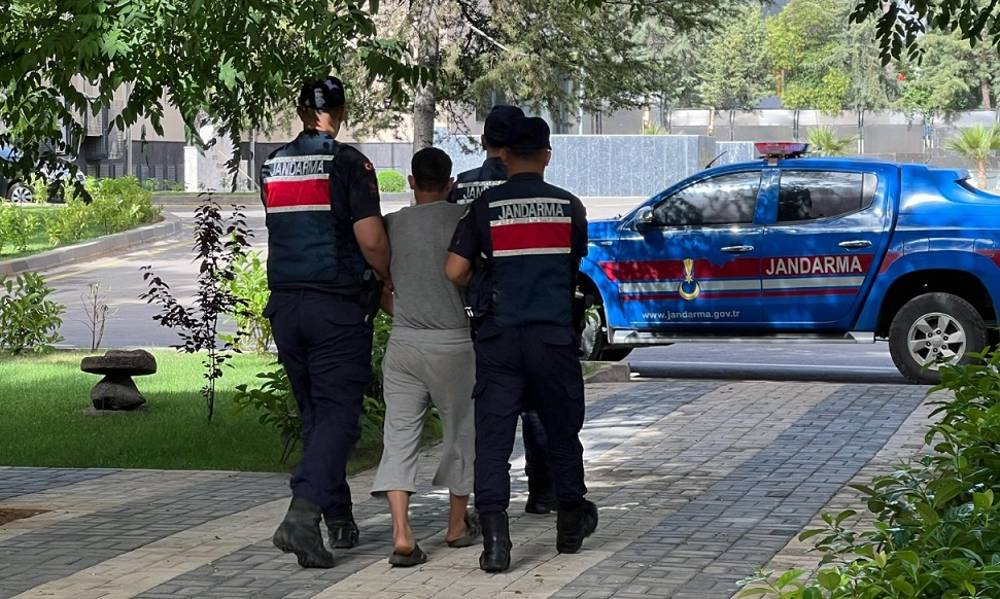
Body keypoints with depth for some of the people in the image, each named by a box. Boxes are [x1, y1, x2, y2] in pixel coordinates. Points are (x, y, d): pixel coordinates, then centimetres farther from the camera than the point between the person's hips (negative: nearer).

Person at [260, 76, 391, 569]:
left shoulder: (272, 165, 10)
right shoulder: (348, 163, -9)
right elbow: (371, 239, -16)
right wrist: (389, 280, 4)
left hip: (284, 302, 6)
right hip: (338, 304, -6)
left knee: (313, 412, 16)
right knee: (337, 413, -5)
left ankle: (339, 519, 23)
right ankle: (302, 514, -22)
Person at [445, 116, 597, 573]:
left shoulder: (486, 206, -2)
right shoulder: (570, 206, 3)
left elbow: (454, 271, -5)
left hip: (499, 336, -1)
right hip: (555, 334, 2)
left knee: (492, 437, -1)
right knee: (561, 431, 17)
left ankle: (495, 539, -12)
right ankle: (571, 526, 31)